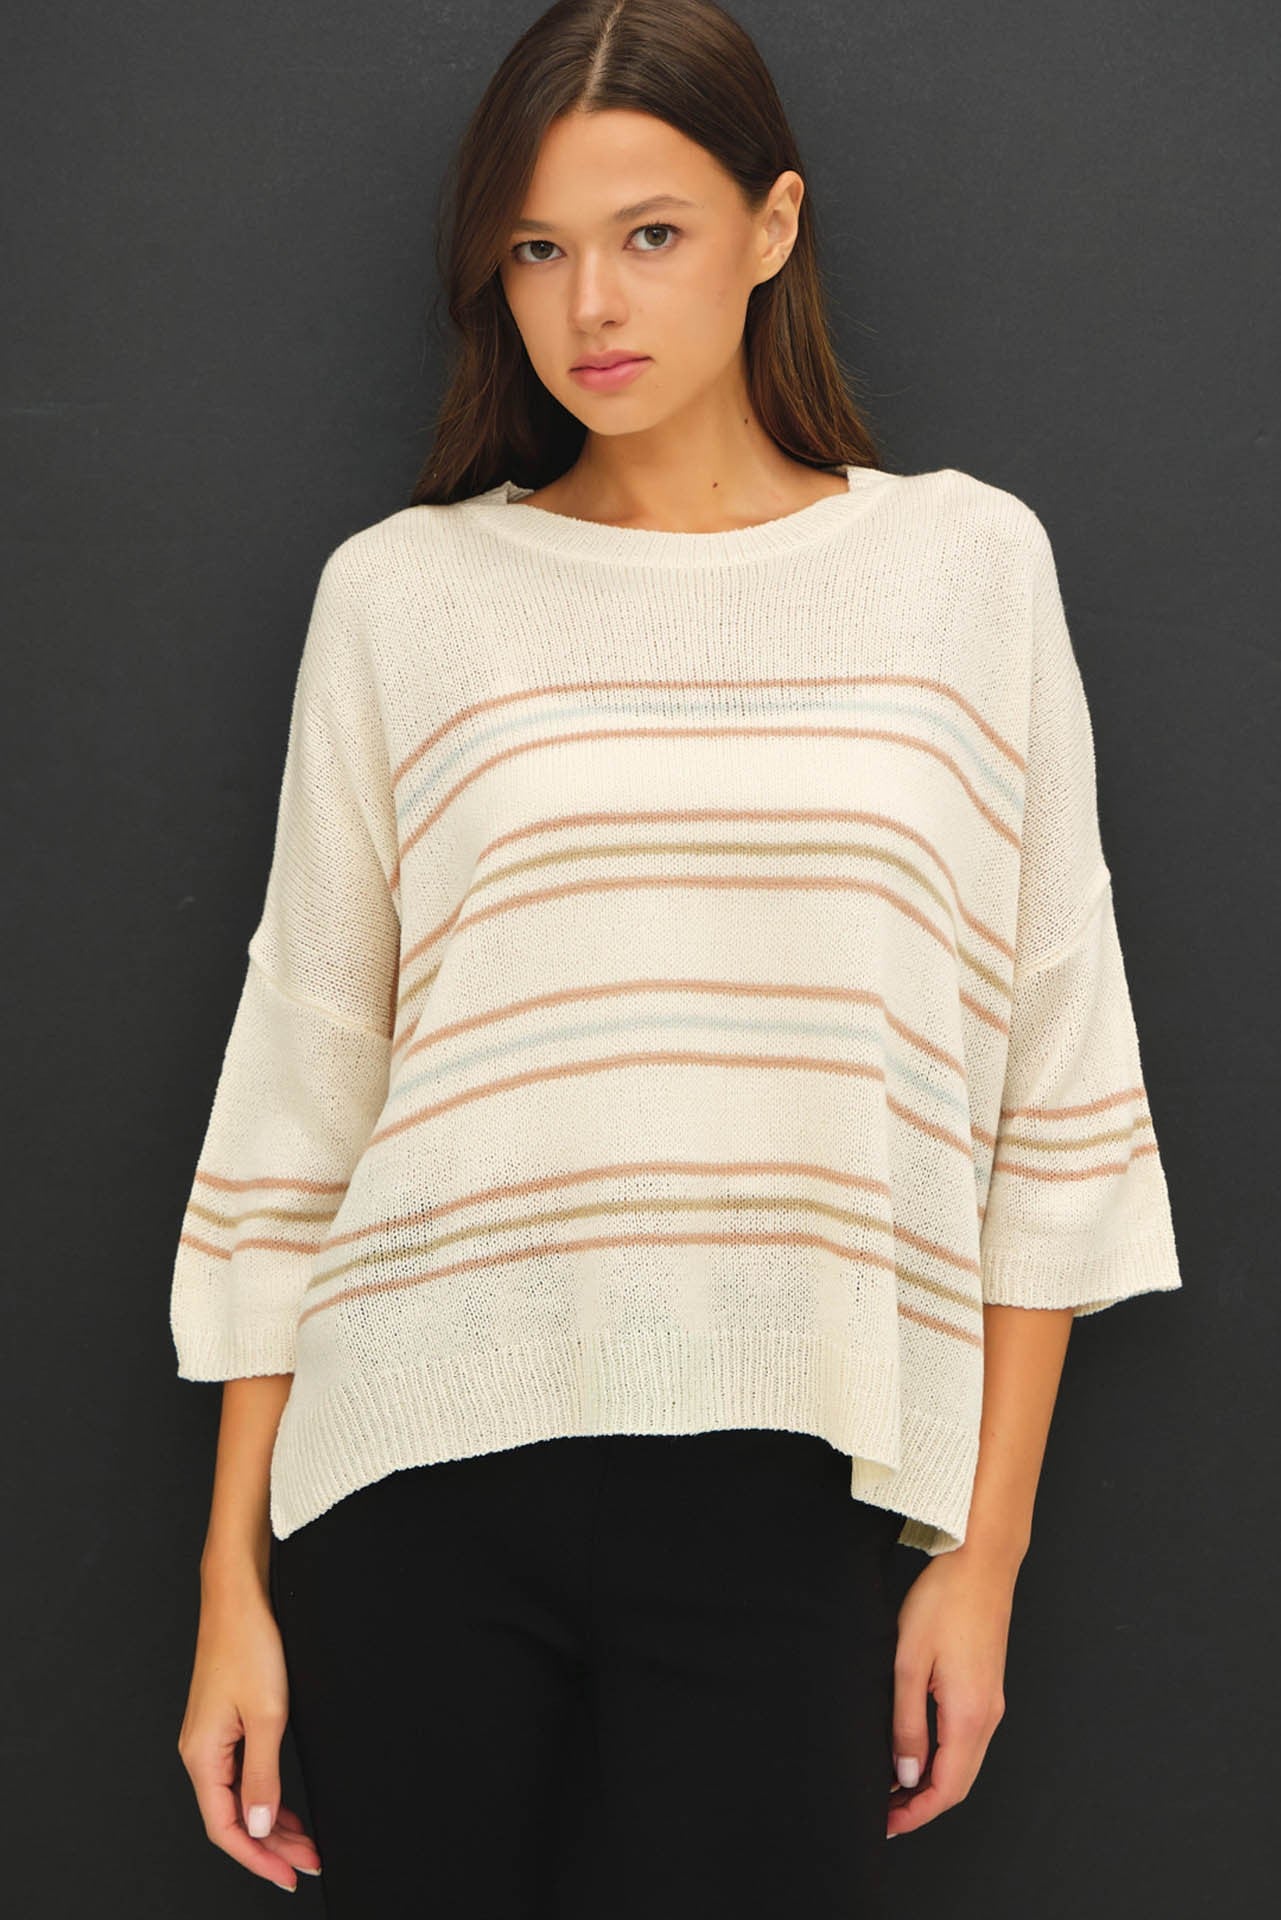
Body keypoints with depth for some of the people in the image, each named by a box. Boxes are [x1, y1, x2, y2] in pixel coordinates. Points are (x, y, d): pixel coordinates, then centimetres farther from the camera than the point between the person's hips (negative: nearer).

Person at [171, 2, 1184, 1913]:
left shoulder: (968, 564, 5)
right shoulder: (401, 593, 5)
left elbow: (1052, 1089, 5)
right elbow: (296, 1092, 6)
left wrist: (986, 1547, 2)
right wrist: (235, 1575, 4)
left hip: (785, 1505, 0)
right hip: (427, 1472, 1)